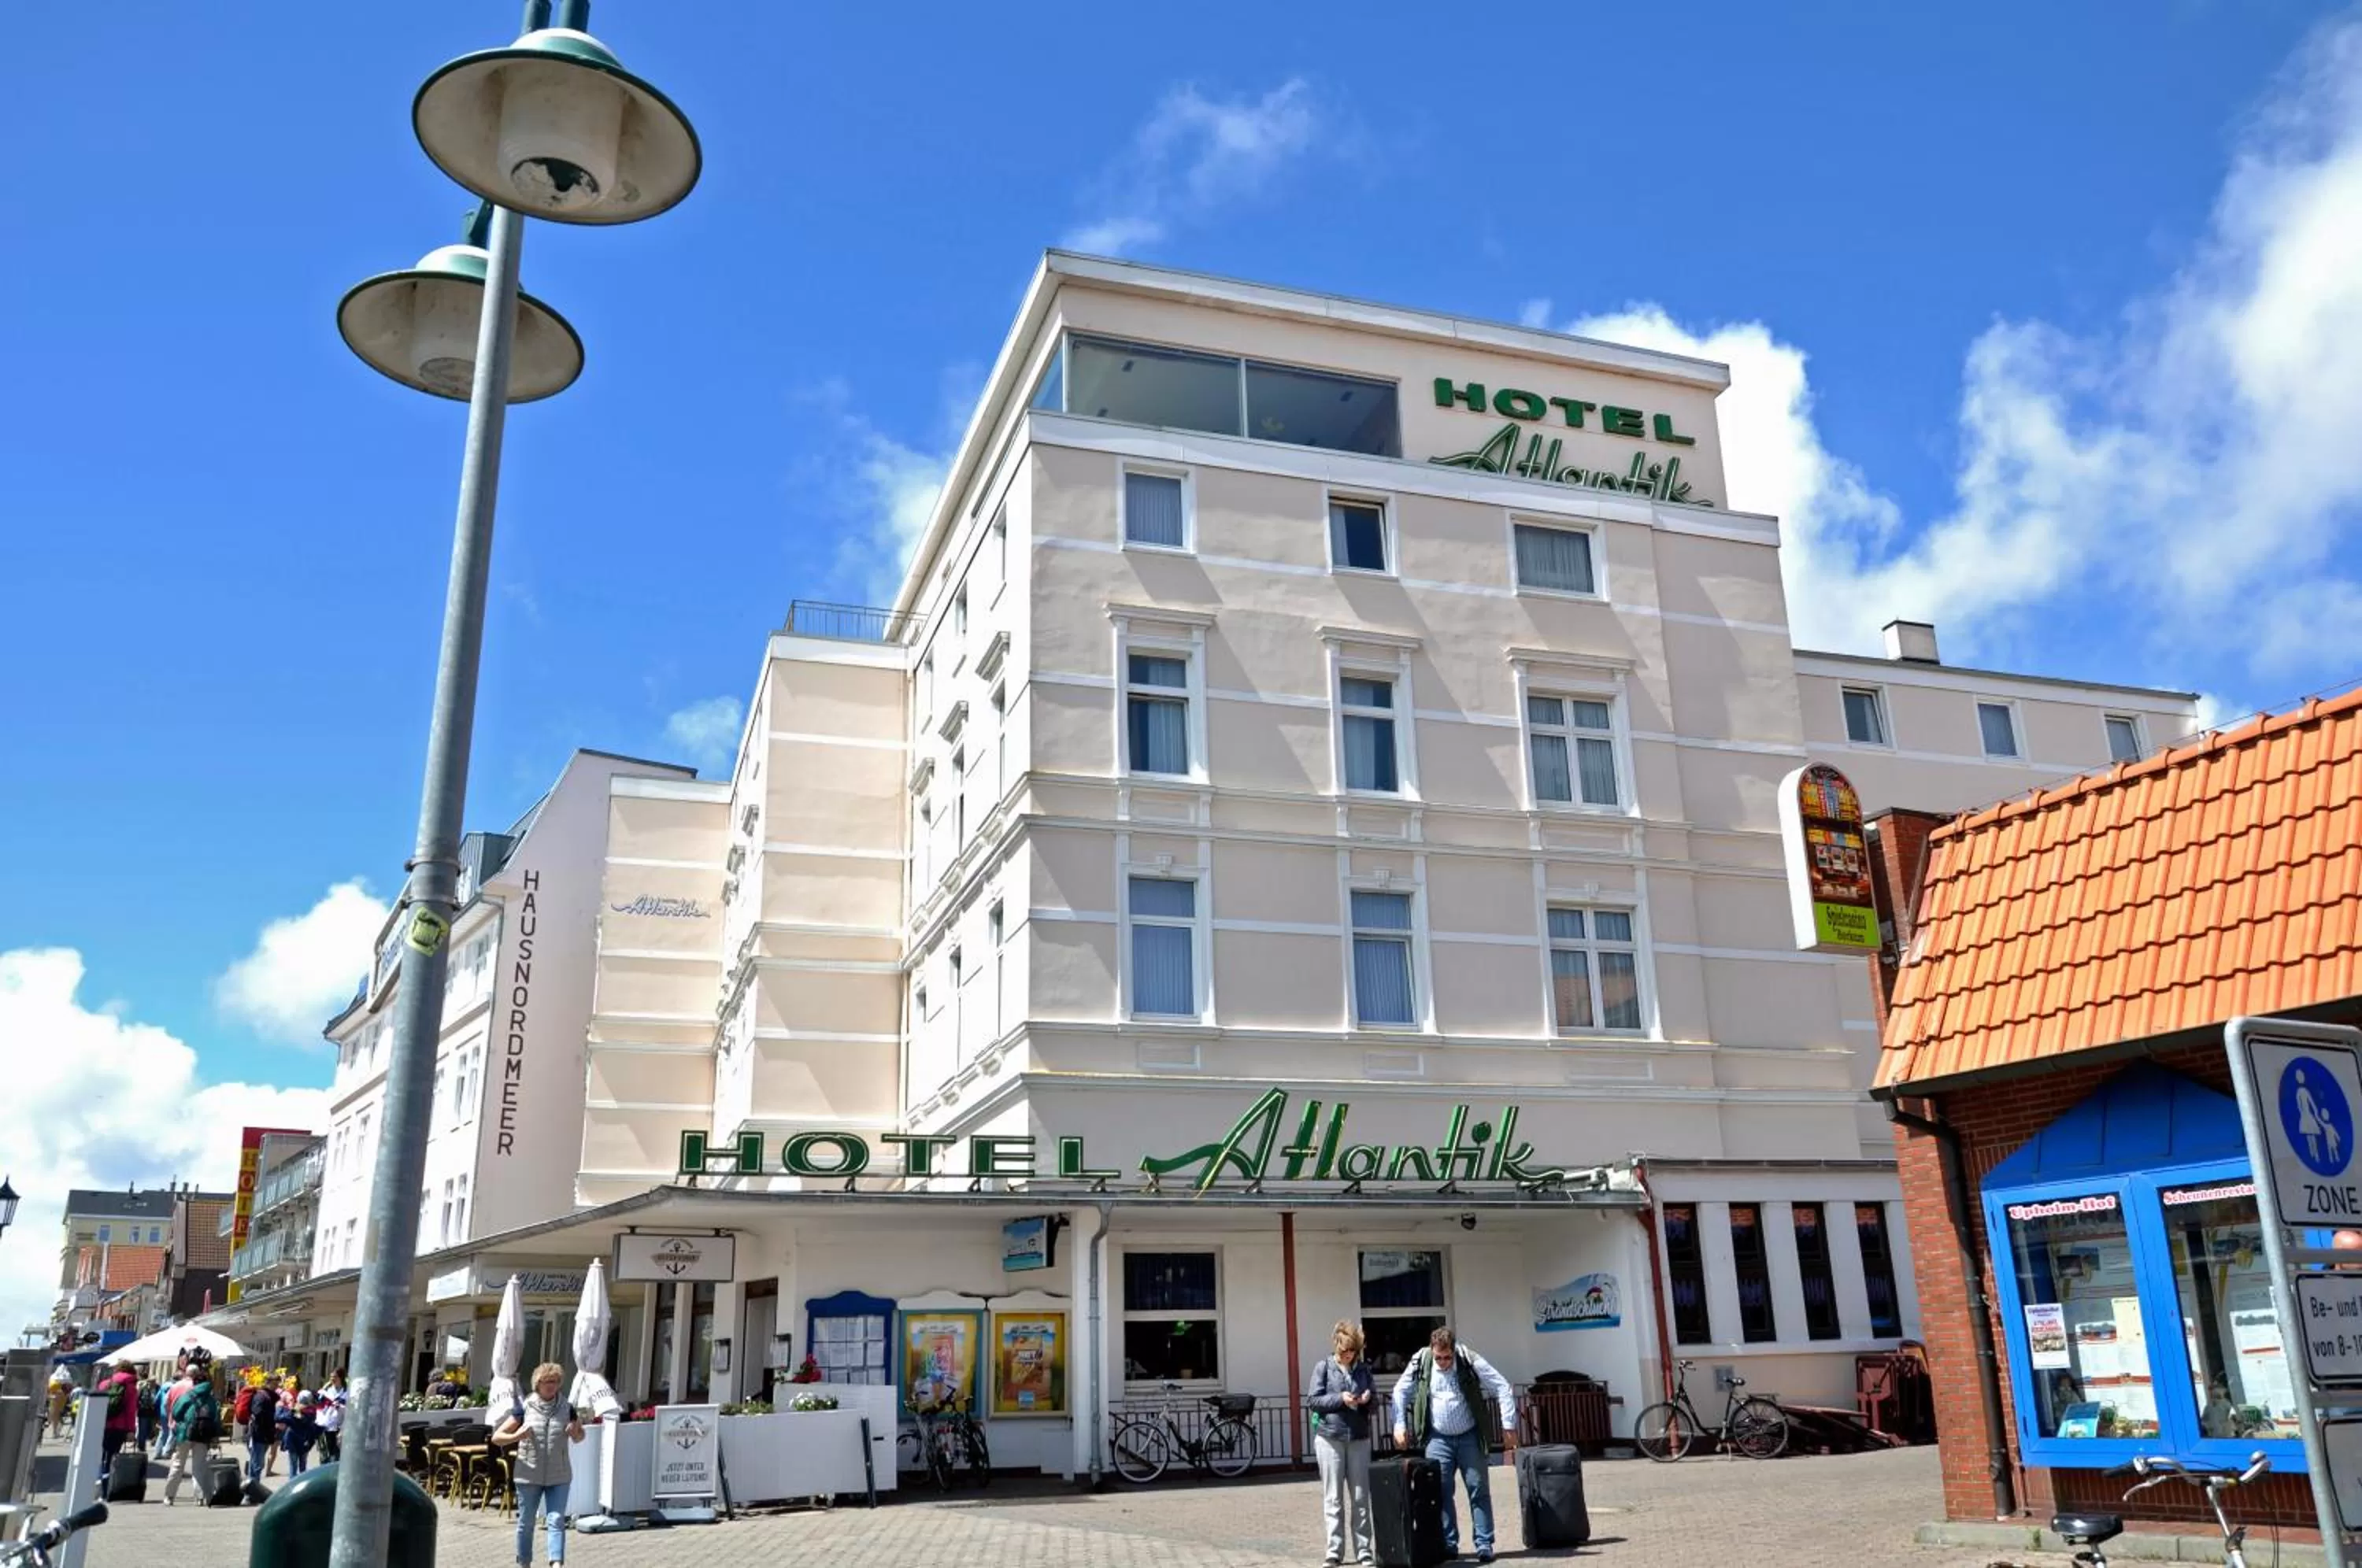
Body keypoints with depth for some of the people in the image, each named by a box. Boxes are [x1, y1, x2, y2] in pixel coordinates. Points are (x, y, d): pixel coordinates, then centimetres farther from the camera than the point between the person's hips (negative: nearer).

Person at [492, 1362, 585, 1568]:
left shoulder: (566, 1408, 2)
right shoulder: (525, 1407, -4)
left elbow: (579, 1438, 16)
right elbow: (496, 1437, -2)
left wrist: (576, 1432, -8)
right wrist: (516, 1437, -22)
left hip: (559, 1476, 1)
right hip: (529, 1475, -1)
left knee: (557, 1521, -8)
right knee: (526, 1523, 10)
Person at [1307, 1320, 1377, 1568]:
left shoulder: (1363, 1370, 9)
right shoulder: (1324, 1368, 0)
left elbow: (1375, 1399, 16)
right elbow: (1311, 1400, -5)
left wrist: (1369, 1398, -8)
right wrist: (1340, 1399, -17)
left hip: (1359, 1438, 3)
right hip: (1330, 1438, -3)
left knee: (1360, 1497, 6)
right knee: (1333, 1498, 1)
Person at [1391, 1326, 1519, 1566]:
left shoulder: (1470, 1361, -16)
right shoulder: (1420, 1363, -11)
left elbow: (1504, 1389, -11)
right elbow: (1400, 1392, 4)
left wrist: (1509, 1427, -13)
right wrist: (1400, 1426, -2)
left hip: (1470, 1437, -1)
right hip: (1438, 1439, 1)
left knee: (1479, 1490, 1)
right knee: (1440, 1492, -1)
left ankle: (1484, 1544, 9)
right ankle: (1448, 1544, 10)